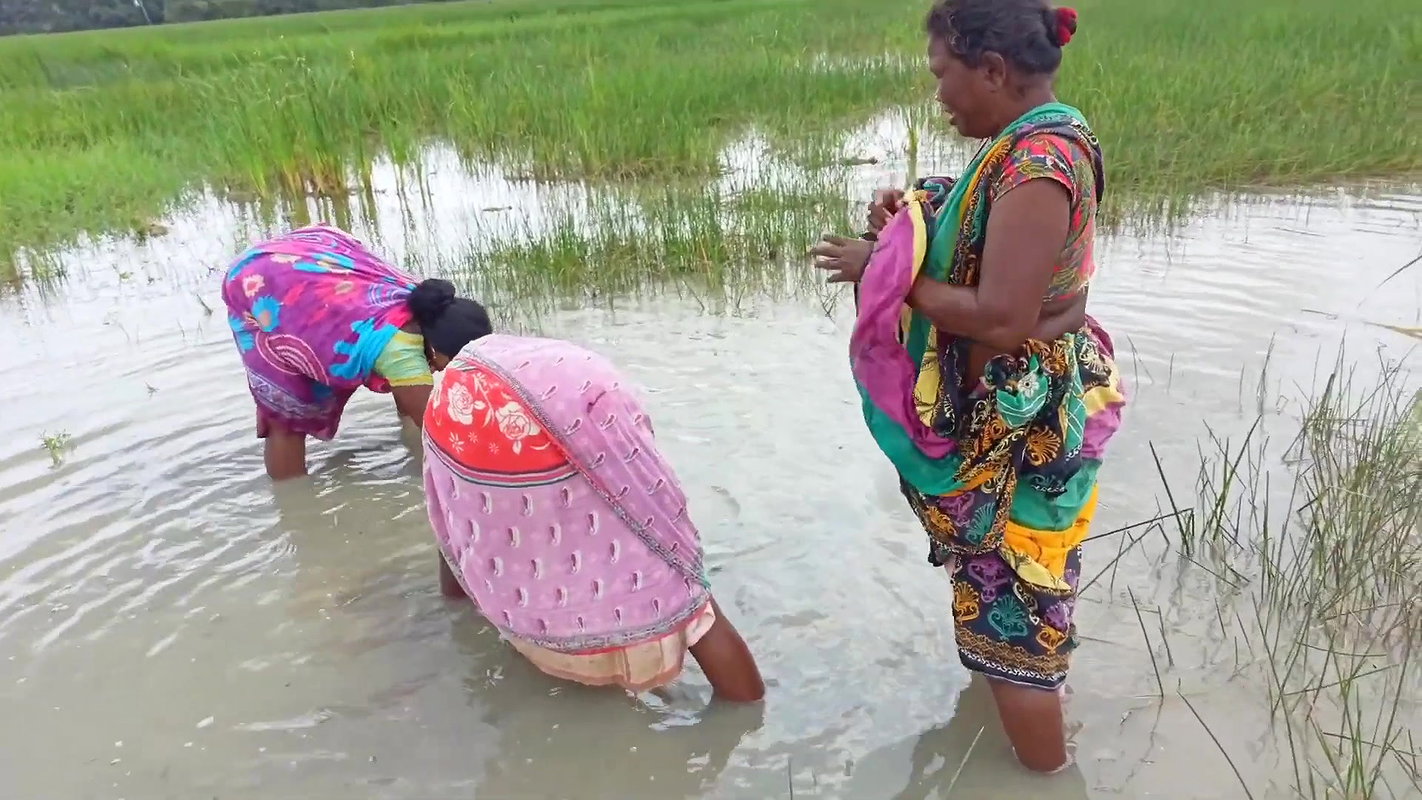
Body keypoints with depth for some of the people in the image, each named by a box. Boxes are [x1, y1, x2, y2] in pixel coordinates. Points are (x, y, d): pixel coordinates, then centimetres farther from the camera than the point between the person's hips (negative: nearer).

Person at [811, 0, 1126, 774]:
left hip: (1018, 426, -10)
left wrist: (886, 268, -20)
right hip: (1013, 410, 10)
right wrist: (919, 218, -3)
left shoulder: (1035, 167, -26)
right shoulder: (1045, 139, 5)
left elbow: (1001, 319, -29)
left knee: (1009, 605, 6)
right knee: (1012, 589, 27)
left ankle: (1048, 773, 27)